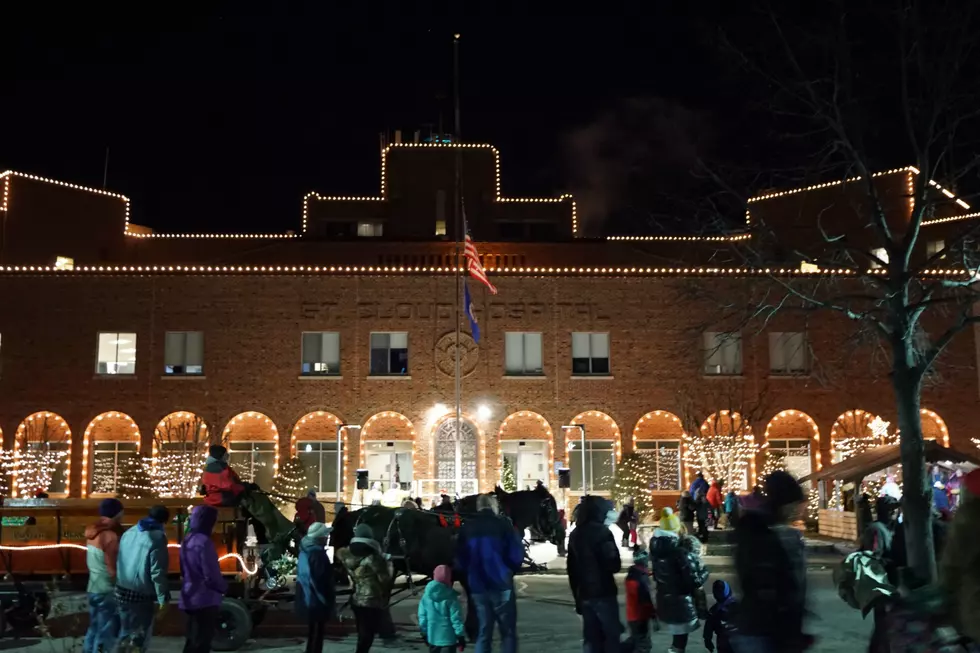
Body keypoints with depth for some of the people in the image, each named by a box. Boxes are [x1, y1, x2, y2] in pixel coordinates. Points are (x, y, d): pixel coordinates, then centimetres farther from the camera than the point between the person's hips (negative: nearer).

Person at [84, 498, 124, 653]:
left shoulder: (92, 531, 5)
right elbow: (113, 570, -19)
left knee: (94, 629, 20)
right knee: (106, 634, 1)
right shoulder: (111, 535, -21)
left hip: (93, 588, 8)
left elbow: (90, 562, 13)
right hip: (107, 591, -8)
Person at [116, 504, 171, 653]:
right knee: (139, 639, 5)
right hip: (141, 595, -7)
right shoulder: (157, 537, -14)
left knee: (126, 634, 21)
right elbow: (157, 572, -17)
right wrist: (163, 599, -11)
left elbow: (119, 561, 12)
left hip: (122, 591, 7)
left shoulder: (129, 532, 9)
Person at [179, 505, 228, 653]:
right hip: (204, 600, -9)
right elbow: (211, 576, -20)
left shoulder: (187, 541, 9)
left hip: (190, 599, 9)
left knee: (193, 641, 17)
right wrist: (224, 588, -3)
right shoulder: (204, 542, -19)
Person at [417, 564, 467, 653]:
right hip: (448, 636, -5)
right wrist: (461, 635, -5)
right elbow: (456, 618, -12)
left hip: (432, 636, 5)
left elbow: (422, 616, 4)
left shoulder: (426, 596, -1)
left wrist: (424, 633, 16)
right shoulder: (450, 597, -14)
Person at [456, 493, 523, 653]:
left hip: (478, 587, 4)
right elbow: (516, 555, -7)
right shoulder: (503, 525, -5)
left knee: (483, 632, 11)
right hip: (501, 585, -3)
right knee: (508, 632, 5)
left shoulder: (467, 528, 6)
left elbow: (460, 559, 9)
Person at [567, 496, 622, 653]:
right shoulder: (602, 532, -12)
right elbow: (614, 565, -14)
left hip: (584, 594, 7)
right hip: (603, 593, -7)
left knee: (591, 637, 11)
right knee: (611, 635, 2)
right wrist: (615, 562, 8)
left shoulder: (575, 534, 10)